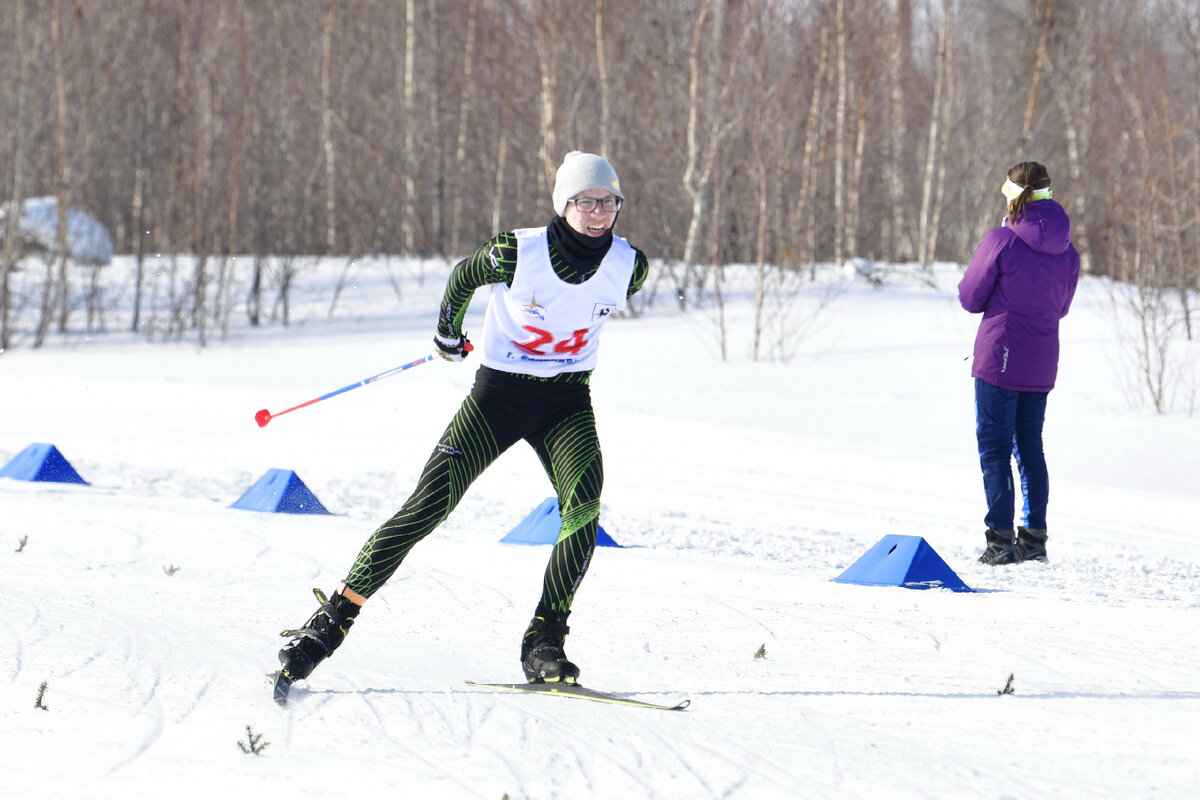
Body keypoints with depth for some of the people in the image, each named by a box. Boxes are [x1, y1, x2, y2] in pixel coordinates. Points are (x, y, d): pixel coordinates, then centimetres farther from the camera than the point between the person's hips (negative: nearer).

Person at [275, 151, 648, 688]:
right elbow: (463, 277, 3)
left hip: (566, 403, 2)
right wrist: (447, 330, 19)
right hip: (498, 392, -2)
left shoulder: (629, 266, -11)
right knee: (428, 506, -9)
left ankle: (544, 643, -17)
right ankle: (332, 620, -1)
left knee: (584, 505, -24)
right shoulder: (516, 253, -19)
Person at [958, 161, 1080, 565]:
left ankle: (1001, 539, -7)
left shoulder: (1001, 241, -12)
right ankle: (1034, 538, 14)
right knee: (1030, 448, 14)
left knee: (994, 447, -1)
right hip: (1041, 365, 5)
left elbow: (970, 298, -4)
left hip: (999, 358, -5)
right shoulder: (1066, 251, 4)